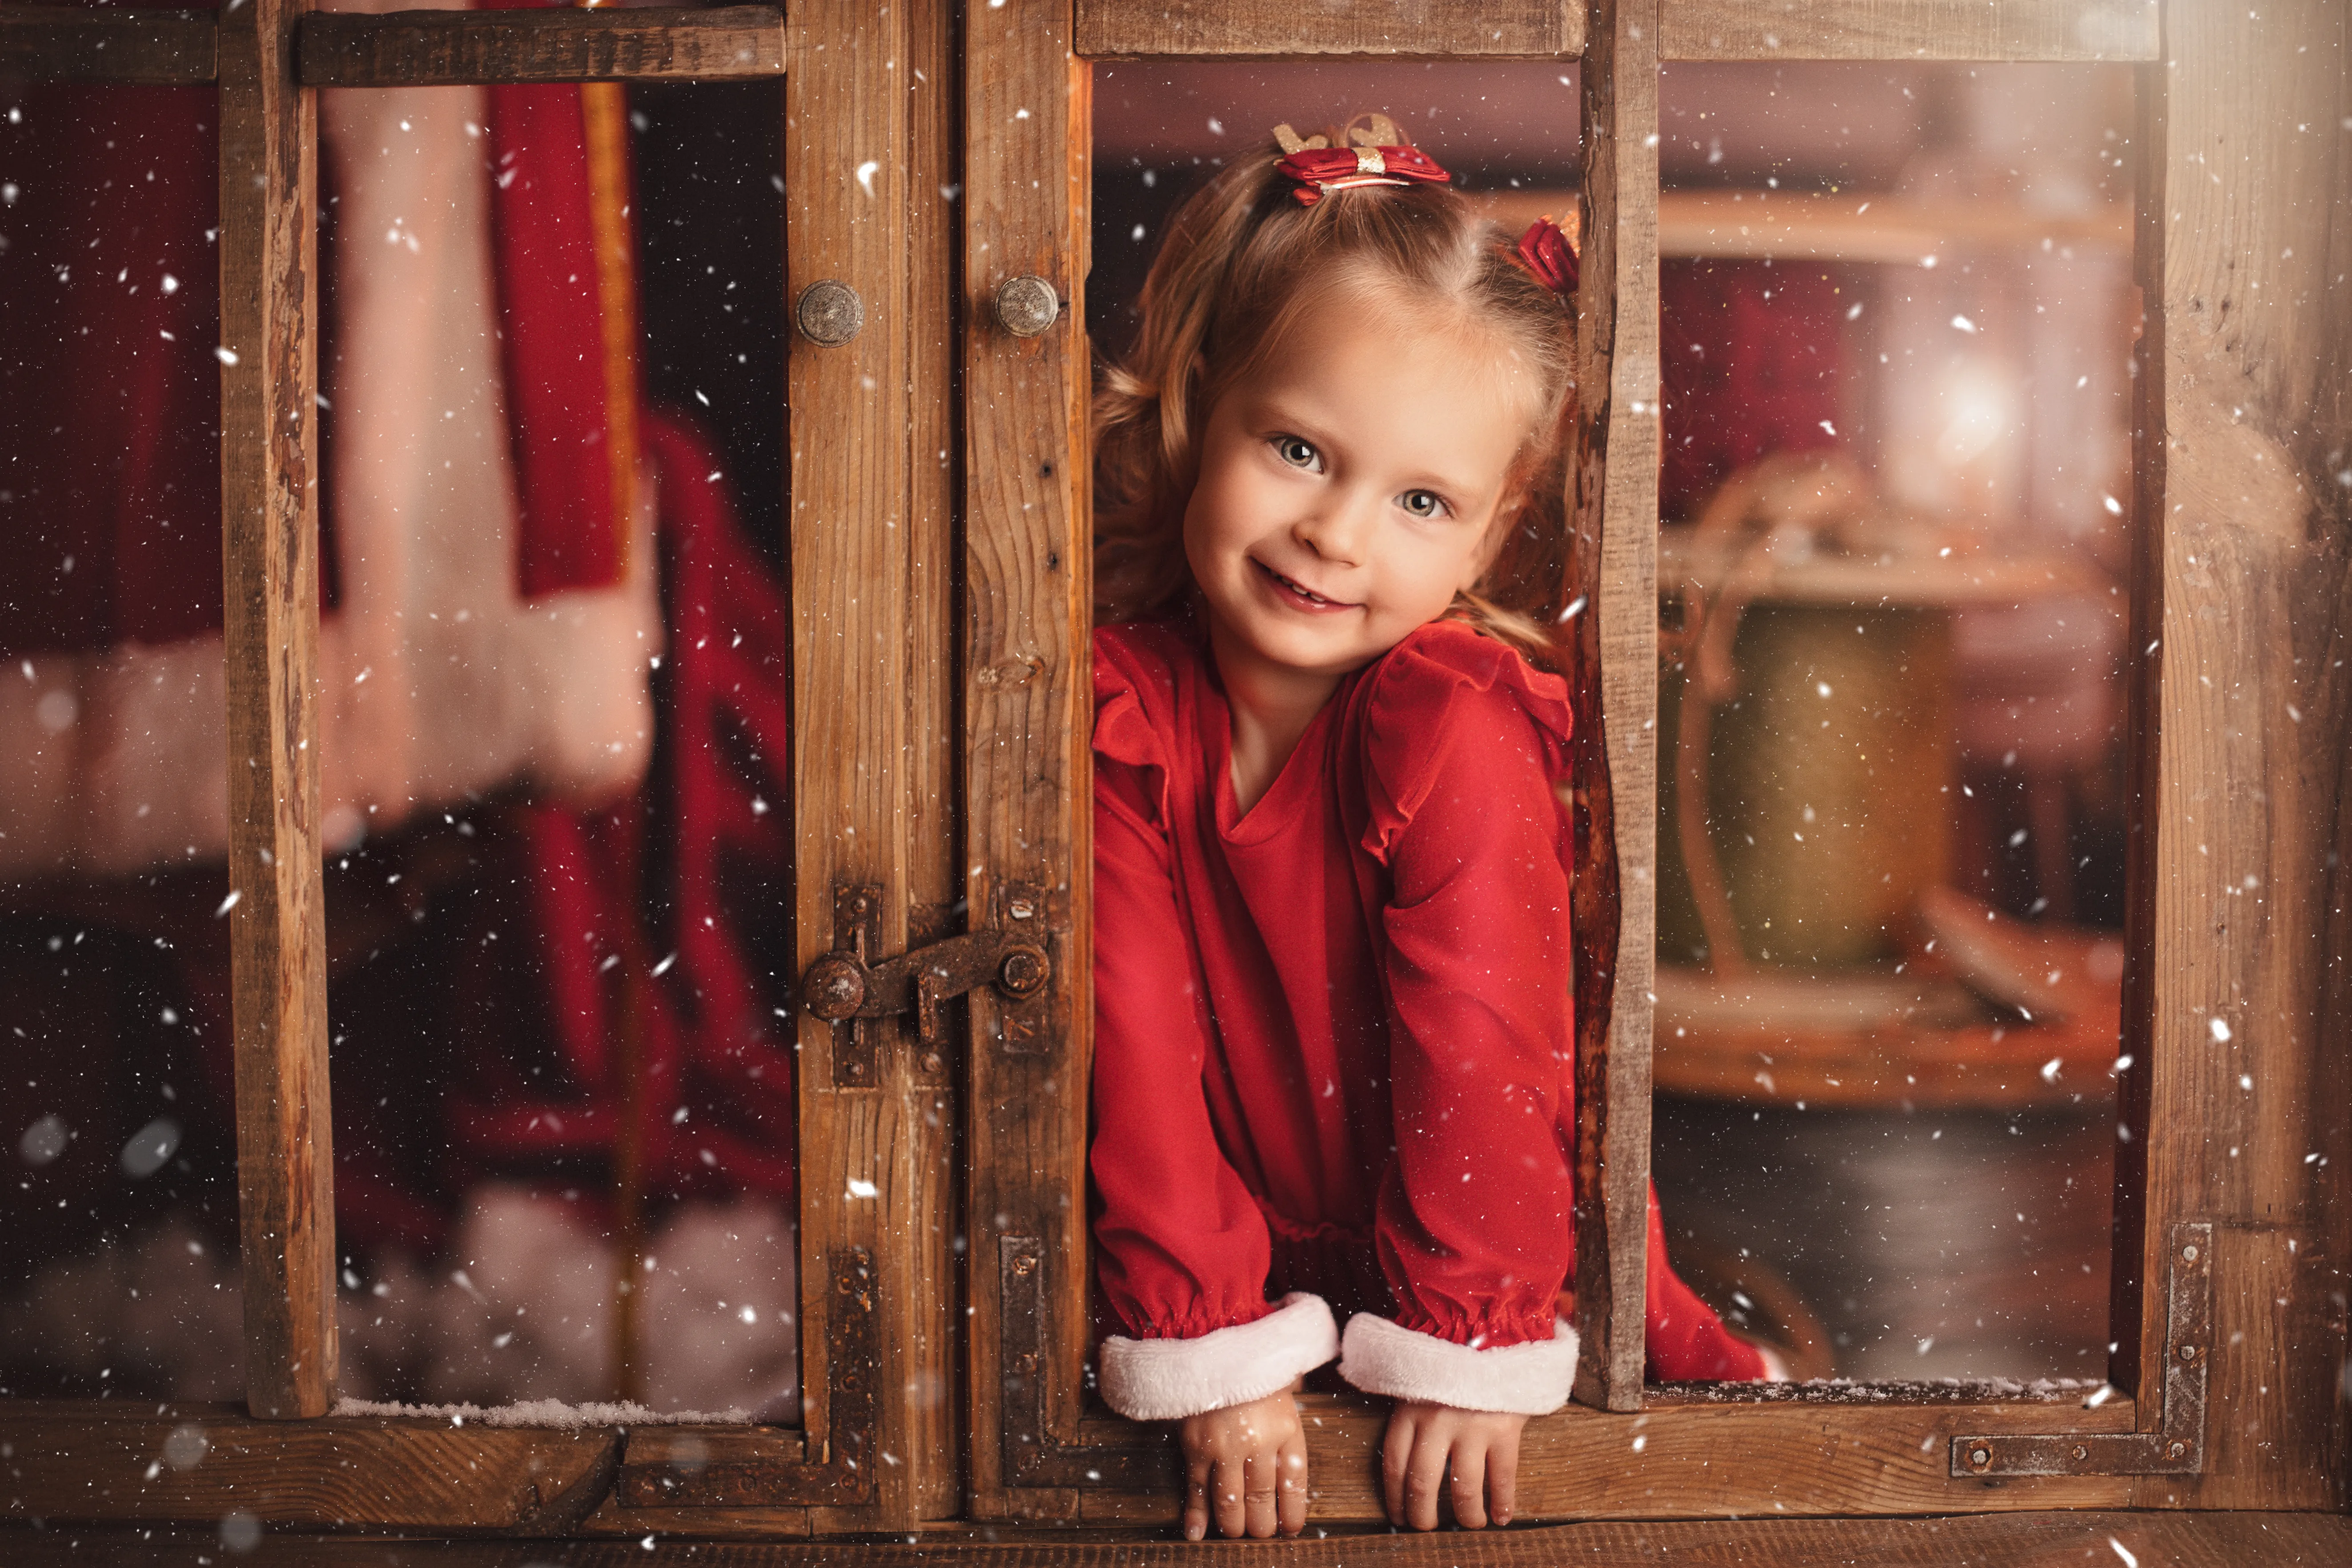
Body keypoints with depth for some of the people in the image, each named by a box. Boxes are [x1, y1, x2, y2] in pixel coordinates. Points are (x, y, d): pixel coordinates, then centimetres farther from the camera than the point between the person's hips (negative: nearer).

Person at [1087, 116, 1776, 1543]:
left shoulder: (1455, 731, -22)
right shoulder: (1122, 703, -13)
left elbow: (1482, 1050, -18)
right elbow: (1138, 1042, -14)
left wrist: (1466, 1344, -15)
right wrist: (1219, 1350, -15)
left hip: (1486, 1244, -2)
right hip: (1263, 1254, 3)